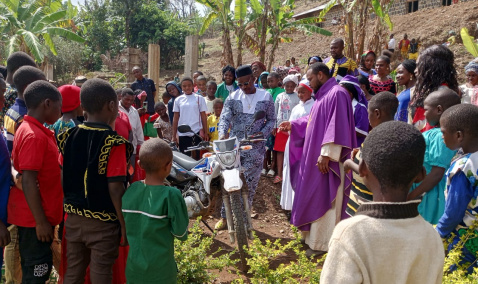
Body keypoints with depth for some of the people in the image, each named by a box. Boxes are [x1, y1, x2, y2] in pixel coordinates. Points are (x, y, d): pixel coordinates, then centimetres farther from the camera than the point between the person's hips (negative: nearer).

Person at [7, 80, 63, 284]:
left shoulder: (29, 130, 10)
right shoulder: (34, 136, -21)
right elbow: (28, 181, -23)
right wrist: (41, 221, -20)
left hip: (36, 215, 9)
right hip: (34, 218, -9)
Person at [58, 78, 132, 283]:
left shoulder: (69, 136, 0)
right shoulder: (114, 143, -17)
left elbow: (62, 179, 4)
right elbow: (115, 188, -18)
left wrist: (70, 206, 16)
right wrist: (124, 225, -11)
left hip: (73, 218, 5)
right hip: (103, 222, -5)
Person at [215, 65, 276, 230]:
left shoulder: (265, 97, 5)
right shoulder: (232, 97, 7)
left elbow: (271, 120, 9)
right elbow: (225, 117, -4)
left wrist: (261, 133, -9)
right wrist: (222, 134, -25)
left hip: (255, 149, -1)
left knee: (249, 186, 1)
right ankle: (225, 217, 13)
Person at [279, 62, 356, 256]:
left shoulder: (337, 93, -15)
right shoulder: (323, 95, 16)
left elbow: (337, 126, -23)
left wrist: (326, 154, -26)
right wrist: (293, 125, 15)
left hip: (326, 160, -10)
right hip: (314, 157, 10)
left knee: (323, 200, -3)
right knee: (314, 198, 16)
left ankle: (323, 243, 8)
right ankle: (315, 236, 28)